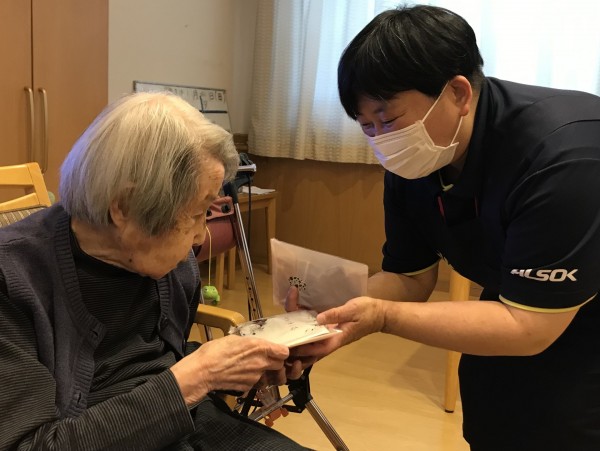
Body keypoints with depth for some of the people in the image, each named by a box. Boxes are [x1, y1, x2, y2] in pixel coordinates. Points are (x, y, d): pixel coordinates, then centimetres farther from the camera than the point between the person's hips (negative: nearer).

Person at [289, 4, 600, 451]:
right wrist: (336, 305, -24)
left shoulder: (562, 154, -35)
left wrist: (383, 317, -37)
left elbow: (526, 328, -33)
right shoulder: (410, 164, -13)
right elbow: (409, 277, -6)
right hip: (521, 309, 6)